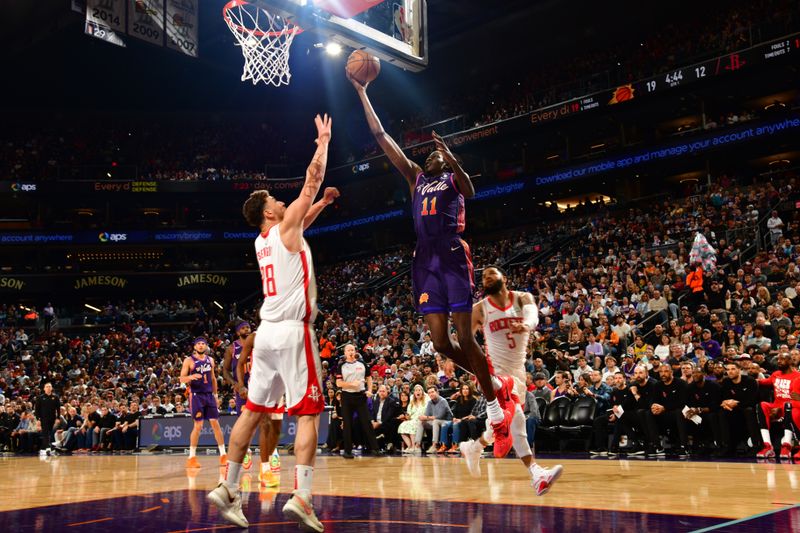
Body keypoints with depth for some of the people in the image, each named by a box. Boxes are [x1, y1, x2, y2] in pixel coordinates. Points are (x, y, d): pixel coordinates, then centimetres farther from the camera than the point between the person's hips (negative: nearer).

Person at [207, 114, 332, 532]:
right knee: (308, 413, -6)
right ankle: (301, 497, -14)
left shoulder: (263, 240, 16)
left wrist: (323, 203, 35)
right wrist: (323, 141, 9)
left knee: (253, 410, 12)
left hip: (267, 332, 8)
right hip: (293, 331, -8)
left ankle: (228, 488, 14)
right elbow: (311, 183, 0)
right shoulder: (284, 227, -4)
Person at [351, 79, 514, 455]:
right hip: (425, 262, 5)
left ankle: (495, 411, 5)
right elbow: (381, 137, 21)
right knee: (441, 344, 1)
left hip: (452, 257, -5)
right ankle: (497, 386, 22)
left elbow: (470, 191, -16)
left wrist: (453, 160, -33)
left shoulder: (454, 177, 10)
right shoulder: (416, 178, 23)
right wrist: (362, 94, 19)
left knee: (464, 340, -8)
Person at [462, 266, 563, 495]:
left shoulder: (522, 298, -3)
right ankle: (536, 474, -36)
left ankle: (473, 447, 46)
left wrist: (526, 324, -48)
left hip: (518, 369, 4)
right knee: (515, 416, -26)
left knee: (505, 422, 19)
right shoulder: (479, 309, -3)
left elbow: (533, 314, -26)